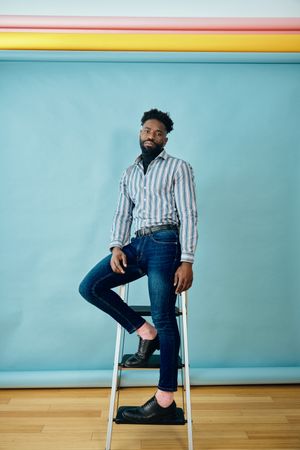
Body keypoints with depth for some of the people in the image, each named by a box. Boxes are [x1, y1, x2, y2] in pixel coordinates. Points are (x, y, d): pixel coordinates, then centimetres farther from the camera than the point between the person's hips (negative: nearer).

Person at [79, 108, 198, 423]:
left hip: (165, 244, -6)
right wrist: (117, 247, -3)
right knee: (90, 287, -7)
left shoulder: (178, 168, 4)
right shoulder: (129, 173, 21)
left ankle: (165, 402, 3)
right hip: (137, 244, 6)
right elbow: (122, 214, 15)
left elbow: (188, 215, -5)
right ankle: (146, 333, 5)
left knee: (164, 319, -8)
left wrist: (187, 261, -15)